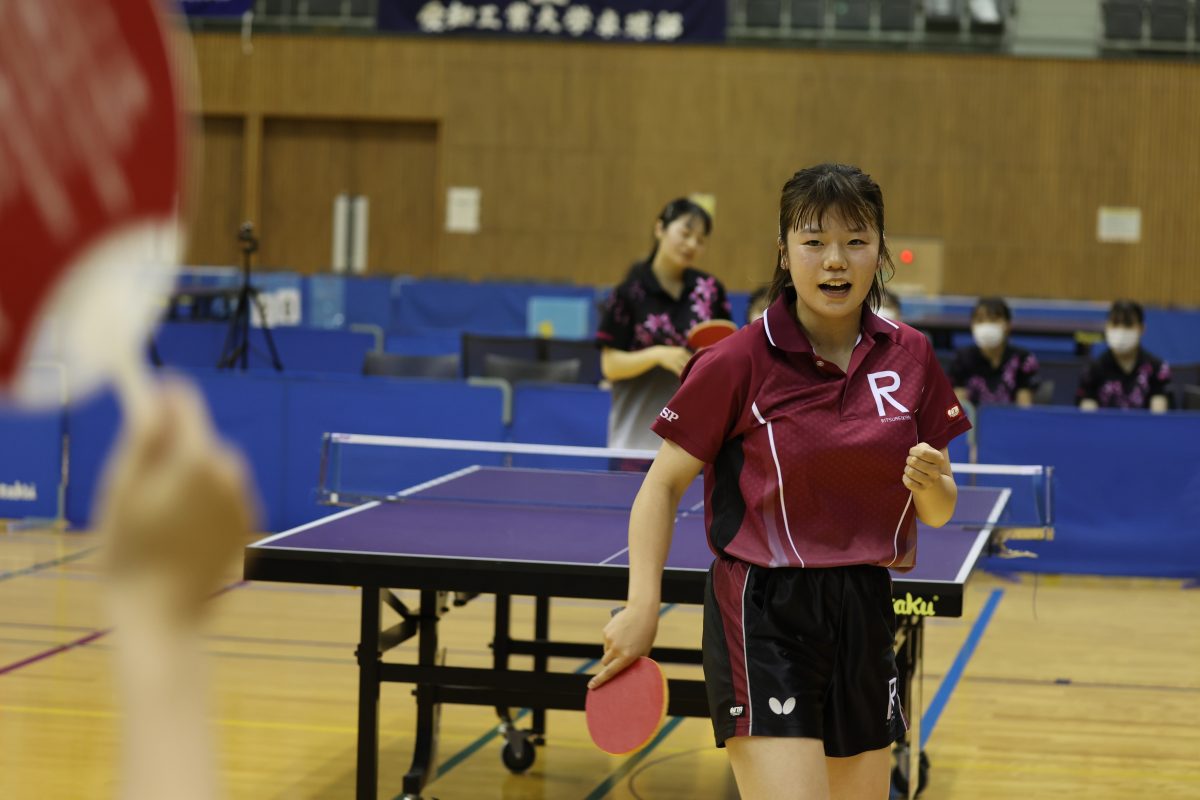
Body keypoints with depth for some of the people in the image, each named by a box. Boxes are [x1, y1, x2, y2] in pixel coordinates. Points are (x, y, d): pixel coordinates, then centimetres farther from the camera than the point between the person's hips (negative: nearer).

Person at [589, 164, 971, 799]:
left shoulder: (909, 358, 4)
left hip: (864, 613, 5)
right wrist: (641, 606, -15)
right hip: (763, 614, -5)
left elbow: (938, 512, 11)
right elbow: (663, 485, -3)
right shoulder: (741, 361, -9)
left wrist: (932, 484, -13)